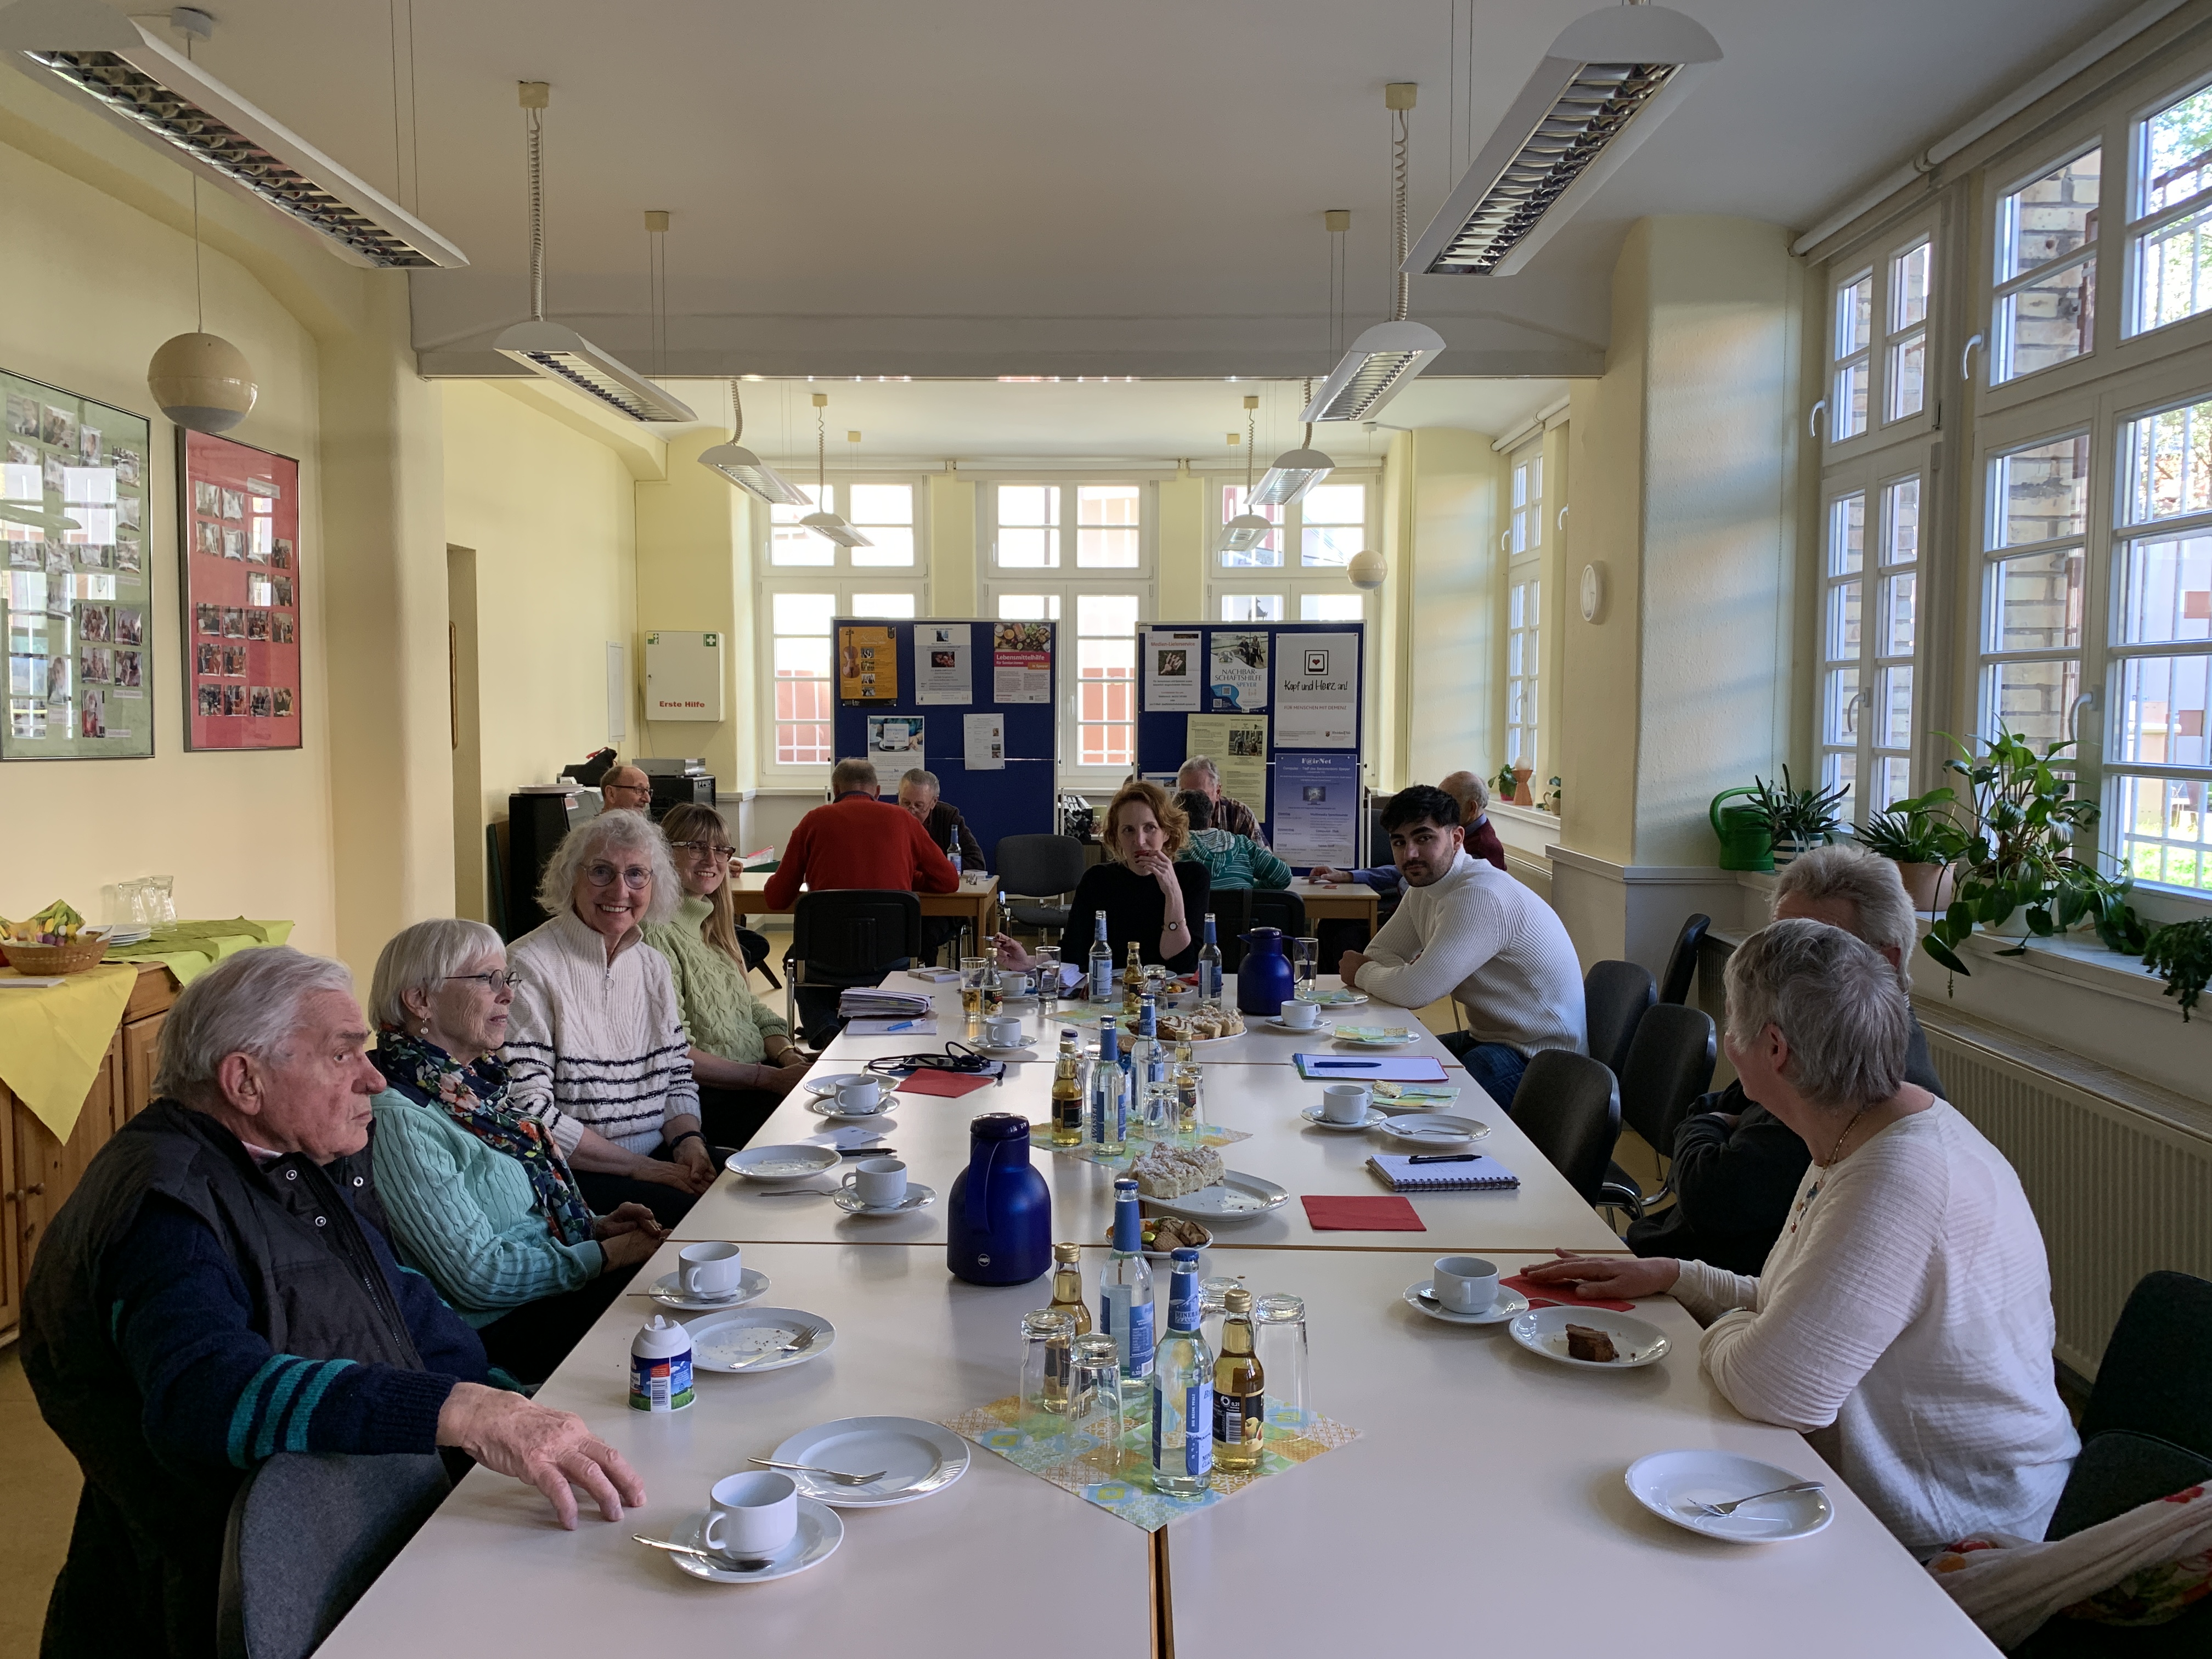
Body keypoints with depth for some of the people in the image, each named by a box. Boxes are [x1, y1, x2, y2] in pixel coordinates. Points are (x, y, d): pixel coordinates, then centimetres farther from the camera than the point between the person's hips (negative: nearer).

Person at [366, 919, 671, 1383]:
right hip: (499, 1333, -8)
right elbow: (479, 1275, -20)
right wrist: (606, 1255, -15)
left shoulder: (468, 1084, 10)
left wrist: (595, 1226, 5)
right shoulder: (399, 1118, -18)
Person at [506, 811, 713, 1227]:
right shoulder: (530, 970, -11)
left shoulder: (653, 966, 12)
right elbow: (528, 1114, -16)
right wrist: (640, 1166, -16)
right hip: (573, 1177, -7)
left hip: (660, 1158, 7)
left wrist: (688, 1140, -3)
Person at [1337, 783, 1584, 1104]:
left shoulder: (1480, 897, -26)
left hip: (1539, 1060, -9)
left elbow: (1416, 991, -29)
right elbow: (1379, 953, 11)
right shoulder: (1423, 887, 6)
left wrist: (1362, 973, -8)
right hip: (1491, 1038, 10)